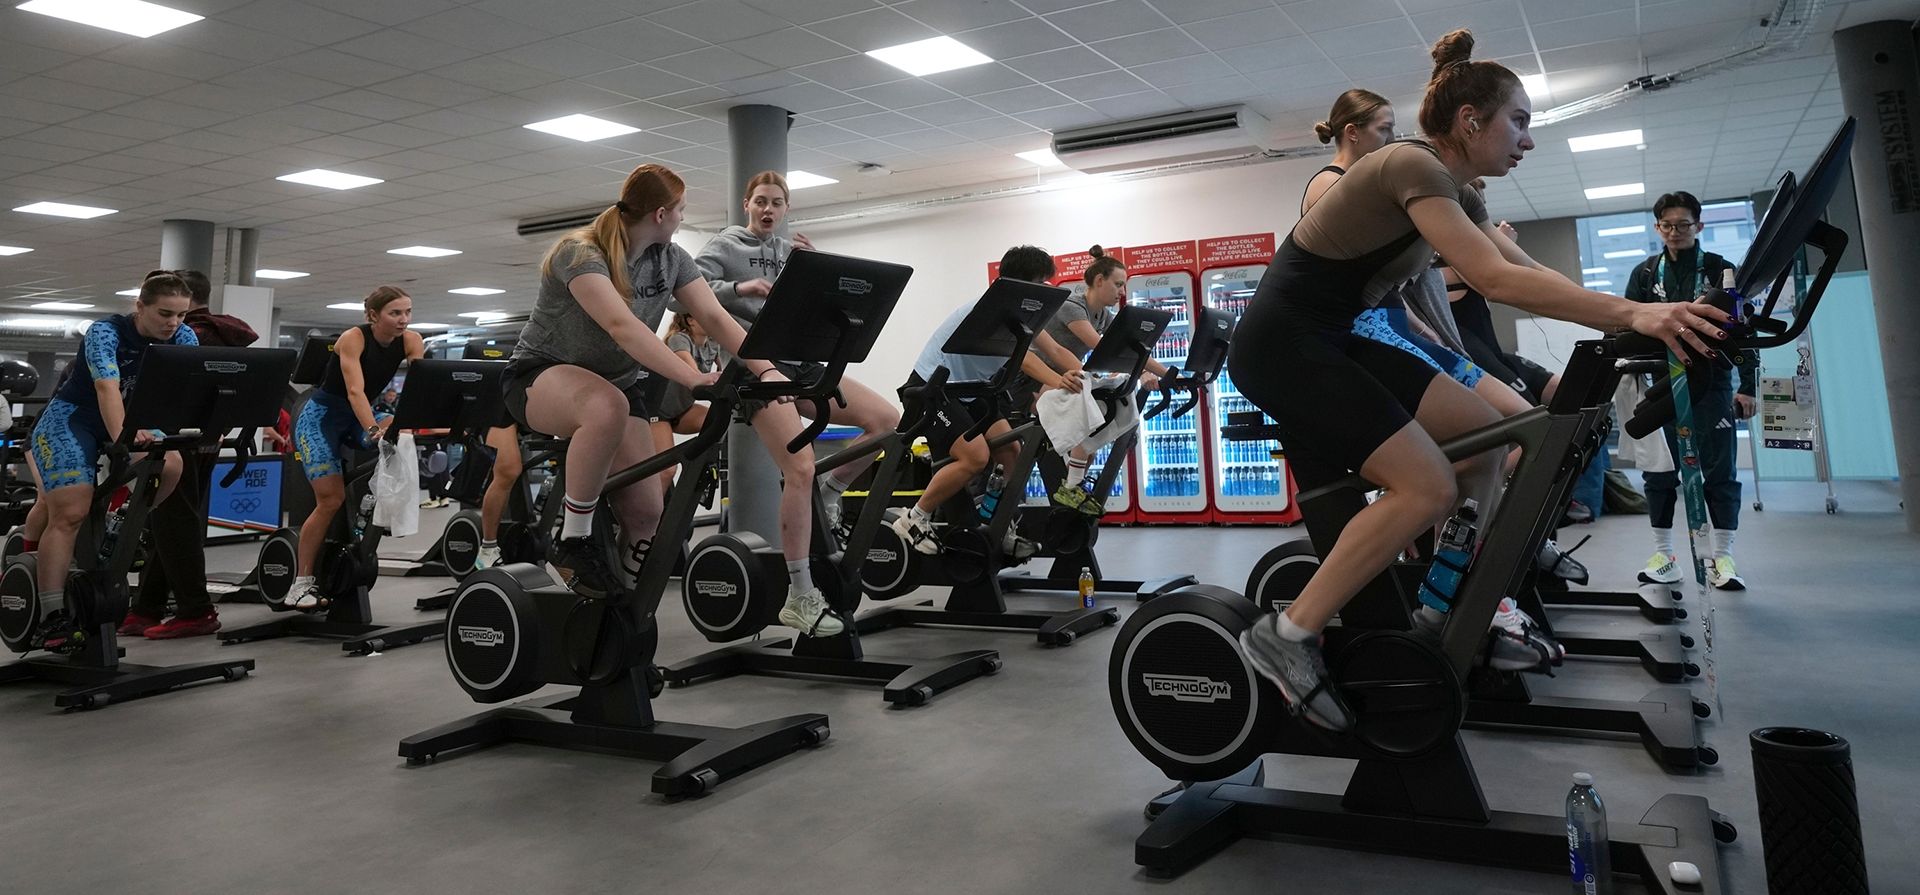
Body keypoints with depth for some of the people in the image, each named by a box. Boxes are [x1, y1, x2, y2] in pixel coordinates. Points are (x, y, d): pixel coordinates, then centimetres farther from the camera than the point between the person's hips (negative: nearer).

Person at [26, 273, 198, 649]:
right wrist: (122, 439, -51)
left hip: (135, 420, 5)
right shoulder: (105, 333, -23)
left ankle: (122, 526, 3)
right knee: (70, 513, -16)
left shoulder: (183, 339, -10)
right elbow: (107, 388, -37)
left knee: (170, 464, -24)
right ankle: (53, 617, -14)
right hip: (70, 420, -5)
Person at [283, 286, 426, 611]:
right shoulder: (353, 339, -23)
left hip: (361, 415, 5)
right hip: (321, 415, -5)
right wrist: (374, 430, -49)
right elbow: (355, 391, -35)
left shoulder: (411, 341, -9)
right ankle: (301, 582, -2)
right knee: (331, 499, -14)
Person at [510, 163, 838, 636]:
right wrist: (693, 379, -51)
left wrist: (767, 369, -28)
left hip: (617, 382, 6)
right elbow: (622, 326, -39)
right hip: (540, 376, -6)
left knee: (645, 516, -14)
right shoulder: (579, 253, -23)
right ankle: (572, 541, -26)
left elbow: (716, 318, -12)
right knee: (607, 406, -42)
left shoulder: (671, 259, -2)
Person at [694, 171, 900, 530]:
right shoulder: (725, 246, 6)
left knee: (887, 420, -6)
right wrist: (738, 288, -22)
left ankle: (827, 493, 9)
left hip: (801, 362, 6)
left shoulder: (792, 250, 20)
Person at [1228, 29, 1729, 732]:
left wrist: (1635, 315, 1)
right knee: (1427, 487, -17)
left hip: (1325, 343, 10)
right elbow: (1497, 280, -27)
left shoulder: (1455, 194, 14)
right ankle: (1288, 636, -13)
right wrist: (1631, 315, -29)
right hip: (1282, 344, -10)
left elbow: (1530, 272, 11)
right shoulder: (1413, 167, -16)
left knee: (1481, 431, 10)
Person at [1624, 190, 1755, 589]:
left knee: (1719, 469, -2)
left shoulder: (1719, 269, 5)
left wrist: (1747, 385, -3)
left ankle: (1722, 559, 5)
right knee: (1659, 471, 2)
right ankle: (1664, 557, 10)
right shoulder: (1645, 273, 10)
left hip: (1711, 384, -1)